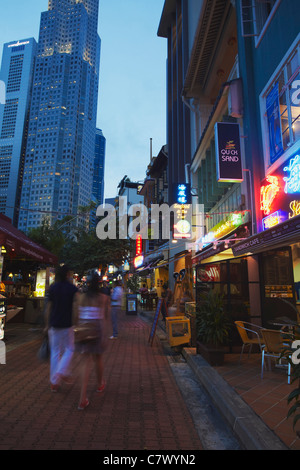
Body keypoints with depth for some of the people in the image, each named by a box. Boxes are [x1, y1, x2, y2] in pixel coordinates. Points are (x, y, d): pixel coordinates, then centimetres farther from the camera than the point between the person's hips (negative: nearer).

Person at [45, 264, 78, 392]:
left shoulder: (52, 288, 3)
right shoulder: (73, 288, -6)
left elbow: (48, 308, 4)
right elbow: (75, 308, -10)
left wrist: (47, 325, 11)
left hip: (54, 324, 3)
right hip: (67, 324, -3)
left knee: (55, 352, 12)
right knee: (69, 349, 15)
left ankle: (54, 382, 17)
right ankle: (62, 373, -3)